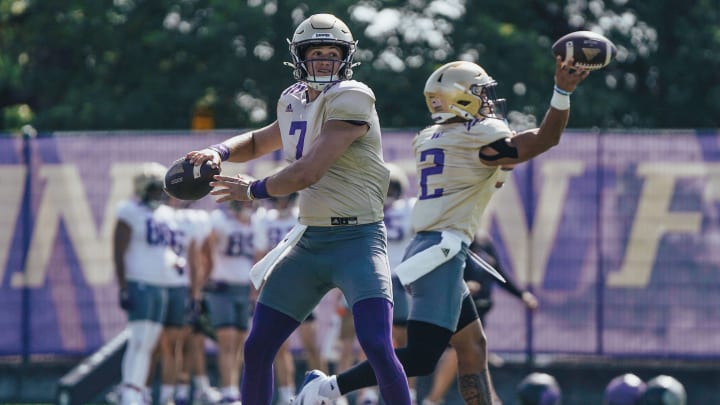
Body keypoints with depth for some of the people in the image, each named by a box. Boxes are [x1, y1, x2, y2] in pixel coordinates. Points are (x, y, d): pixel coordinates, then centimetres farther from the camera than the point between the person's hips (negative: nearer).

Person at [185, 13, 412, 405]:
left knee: (378, 347, -23)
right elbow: (258, 142, 30)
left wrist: (253, 190, -3)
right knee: (256, 348, 7)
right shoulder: (296, 102, 11)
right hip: (309, 240, 8)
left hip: (357, 240, -8)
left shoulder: (351, 100, -14)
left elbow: (308, 173, -20)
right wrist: (219, 152, 8)